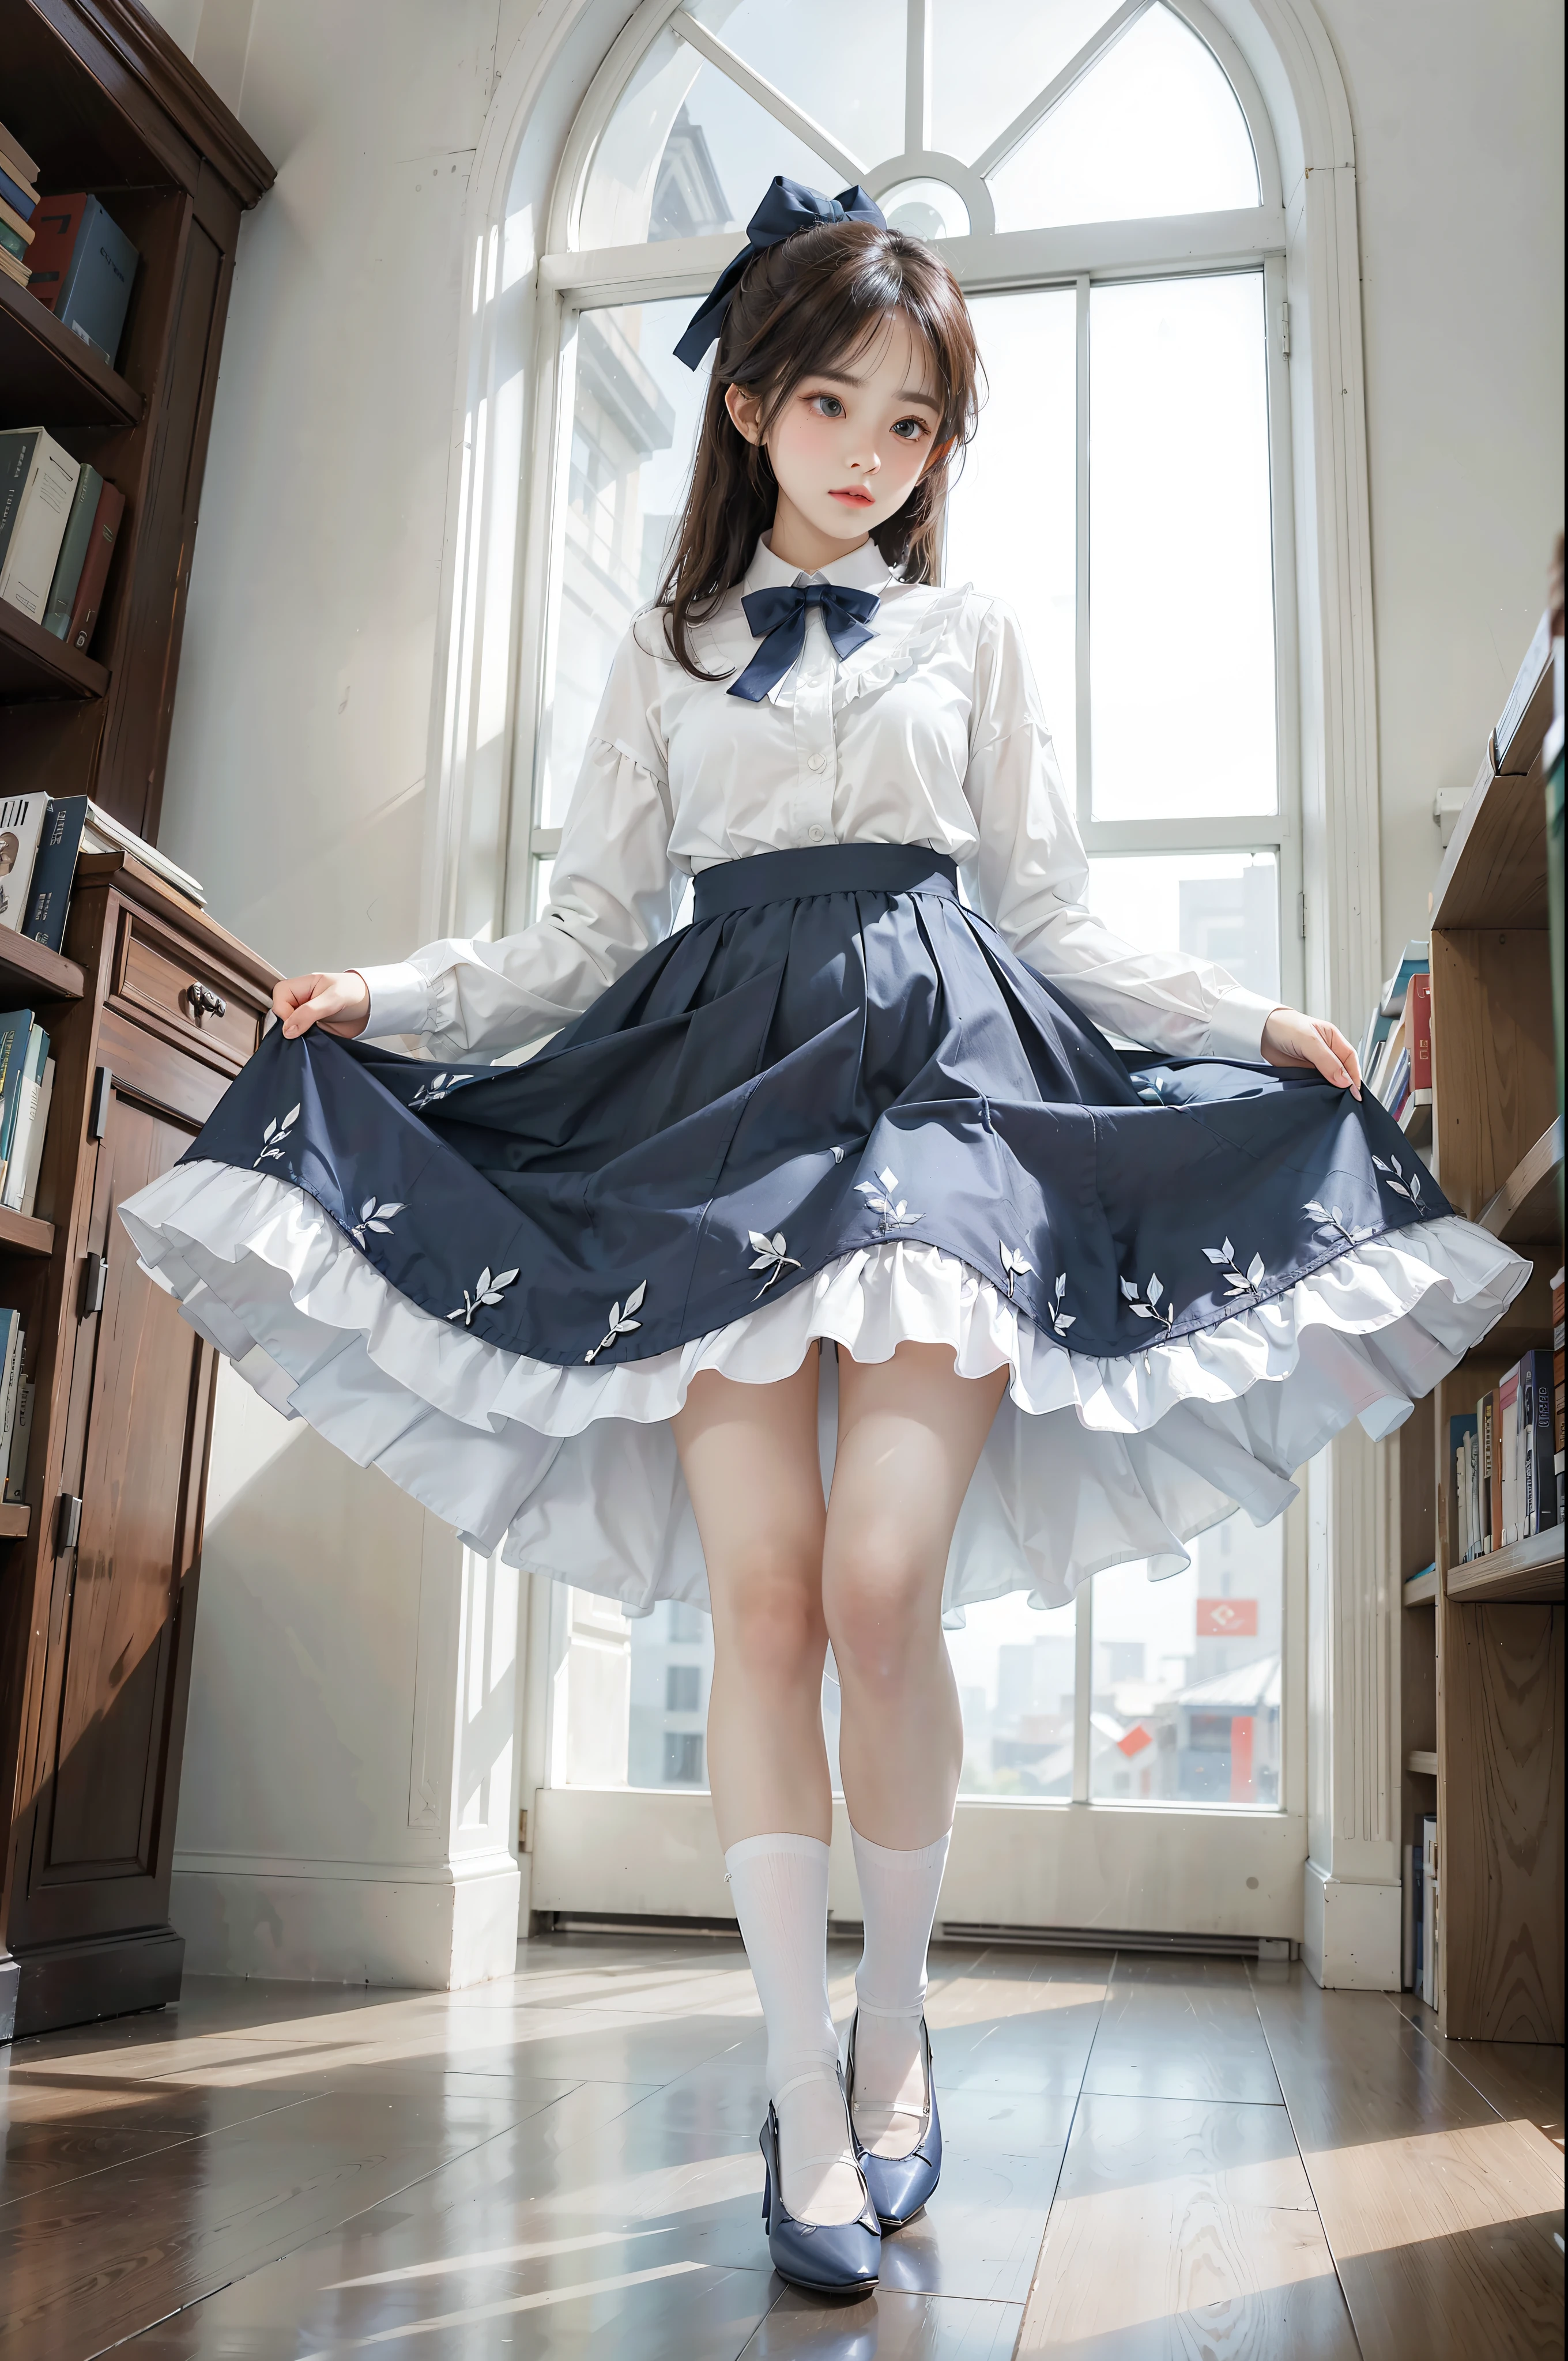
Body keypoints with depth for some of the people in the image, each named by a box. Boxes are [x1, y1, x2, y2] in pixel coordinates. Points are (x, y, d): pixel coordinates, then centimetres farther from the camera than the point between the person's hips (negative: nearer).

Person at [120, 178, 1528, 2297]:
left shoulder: (972, 634, 17)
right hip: (725, 1098, 1)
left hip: (945, 1078, -1)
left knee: (880, 1583, -15)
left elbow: (1053, 922, 15)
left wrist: (1259, 1025, 7)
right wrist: (385, 997, 3)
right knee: (761, 1595, -9)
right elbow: (591, 937, 14)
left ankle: (895, 2014, 10)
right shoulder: (669, 653, 18)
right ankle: (805, 2090, 3)